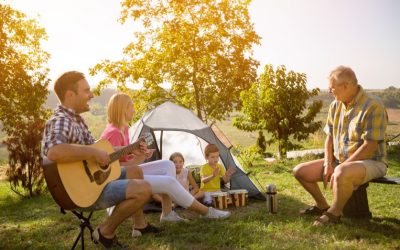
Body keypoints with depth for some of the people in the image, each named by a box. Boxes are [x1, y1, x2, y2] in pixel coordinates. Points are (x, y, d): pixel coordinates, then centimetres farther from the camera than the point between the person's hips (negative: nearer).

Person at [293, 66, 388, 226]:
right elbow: (329, 137, 10)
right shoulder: (336, 106, 4)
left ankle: (334, 213, -13)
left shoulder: (373, 107, -19)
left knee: (341, 174, -40)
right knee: (300, 171, -1)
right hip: (339, 161, 8)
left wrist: (340, 167, -23)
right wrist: (328, 164, -4)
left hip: (371, 162, -8)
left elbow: (369, 147, -23)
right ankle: (322, 206, 20)